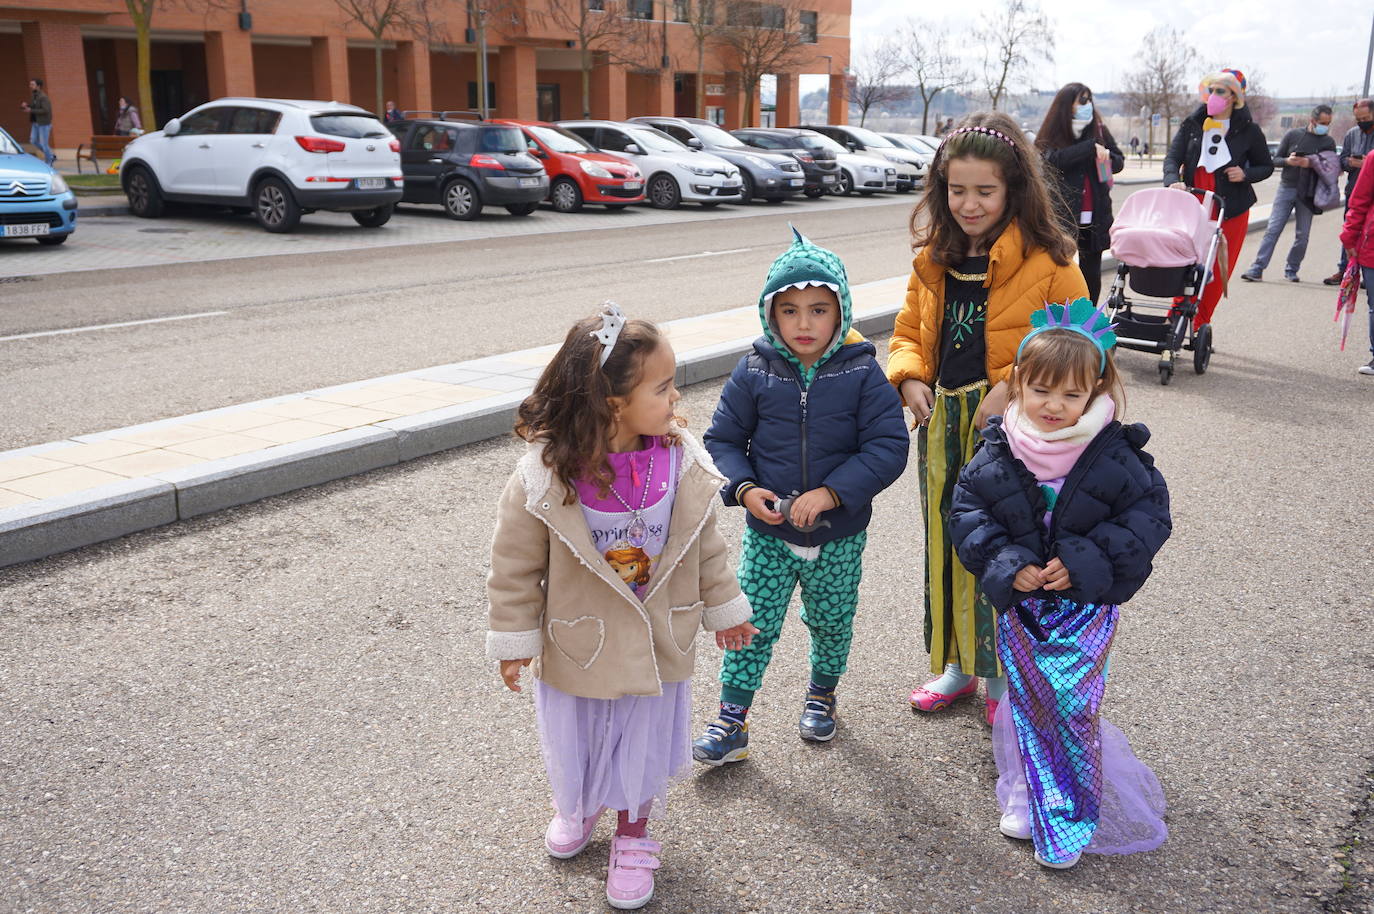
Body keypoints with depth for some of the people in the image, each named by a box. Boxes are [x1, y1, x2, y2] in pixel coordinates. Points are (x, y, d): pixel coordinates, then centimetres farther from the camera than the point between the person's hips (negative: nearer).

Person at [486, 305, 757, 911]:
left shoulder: (681, 462, -15)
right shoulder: (545, 476, -24)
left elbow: (704, 547, 1)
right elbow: (516, 564, -11)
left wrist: (724, 607, 11)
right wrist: (514, 638, -4)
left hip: (657, 648, 2)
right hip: (576, 648, -1)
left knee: (643, 746, 19)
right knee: (574, 741, 22)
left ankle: (632, 838, 45)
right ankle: (576, 809, 55)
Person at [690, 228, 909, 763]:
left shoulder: (861, 373, -11)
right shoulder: (754, 372, -8)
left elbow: (889, 446, -15)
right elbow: (723, 439, 1)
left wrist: (831, 493, -24)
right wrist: (744, 489, -17)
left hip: (839, 536, 0)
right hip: (768, 532, 0)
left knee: (832, 624, 20)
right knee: (751, 627, 4)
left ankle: (822, 696, 46)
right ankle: (731, 722, 18)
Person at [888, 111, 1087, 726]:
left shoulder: (1048, 262, -12)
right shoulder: (934, 259, 5)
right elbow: (909, 330, 15)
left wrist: (1013, 387, -21)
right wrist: (910, 378, -4)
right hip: (942, 426, 6)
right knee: (947, 548, 16)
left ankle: (1003, 674, 24)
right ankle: (958, 662, 35)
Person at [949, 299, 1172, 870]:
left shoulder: (1115, 454, -13)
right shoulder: (997, 452, -8)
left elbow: (1148, 516, -11)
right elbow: (967, 512, -5)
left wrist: (1082, 560, -21)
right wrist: (1008, 565, -19)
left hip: (1086, 601, -2)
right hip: (1019, 601, 3)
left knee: (1072, 703, -4)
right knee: (1026, 697, 15)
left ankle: (1071, 815, 15)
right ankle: (1029, 793, 33)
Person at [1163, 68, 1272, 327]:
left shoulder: (1248, 130, 0)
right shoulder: (1192, 124, 3)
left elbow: (1267, 166, 10)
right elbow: (1172, 157, -5)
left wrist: (1245, 174, -12)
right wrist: (1173, 180, -27)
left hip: (1232, 210, 0)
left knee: (1219, 271, 3)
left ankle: (1199, 325, 14)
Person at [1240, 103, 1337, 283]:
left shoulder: (1328, 142, 6)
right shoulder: (1293, 135, 4)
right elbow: (1276, 159, 7)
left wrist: (1311, 164, -15)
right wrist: (1288, 161, -16)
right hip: (1286, 188, -1)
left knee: (1302, 235, 1)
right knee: (1273, 229, -7)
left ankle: (1291, 270, 15)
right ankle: (1257, 269, -9)